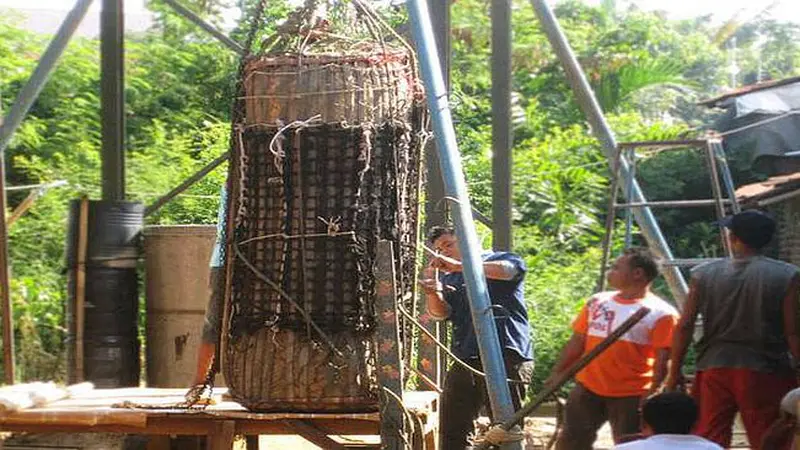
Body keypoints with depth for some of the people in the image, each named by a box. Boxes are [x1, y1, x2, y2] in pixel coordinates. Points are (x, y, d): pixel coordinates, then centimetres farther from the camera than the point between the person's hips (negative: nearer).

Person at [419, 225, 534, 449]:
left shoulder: (499, 259, 7)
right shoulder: (449, 279, 21)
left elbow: (509, 269, -17)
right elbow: (441, 313, 6)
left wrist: (458, 265, -23)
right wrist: (433, 293, -17)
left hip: (507, 357, -6)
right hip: (464, 361, 6)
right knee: (452, 431, 6)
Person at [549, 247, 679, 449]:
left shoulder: (661, 313, -8)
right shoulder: (597, 302, 10)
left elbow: (663, 360, -12)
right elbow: (577, 341, 15)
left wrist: (653, 394, -21)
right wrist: (558, 372, 7)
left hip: (632, 395, -5)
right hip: (588, 388, 5)